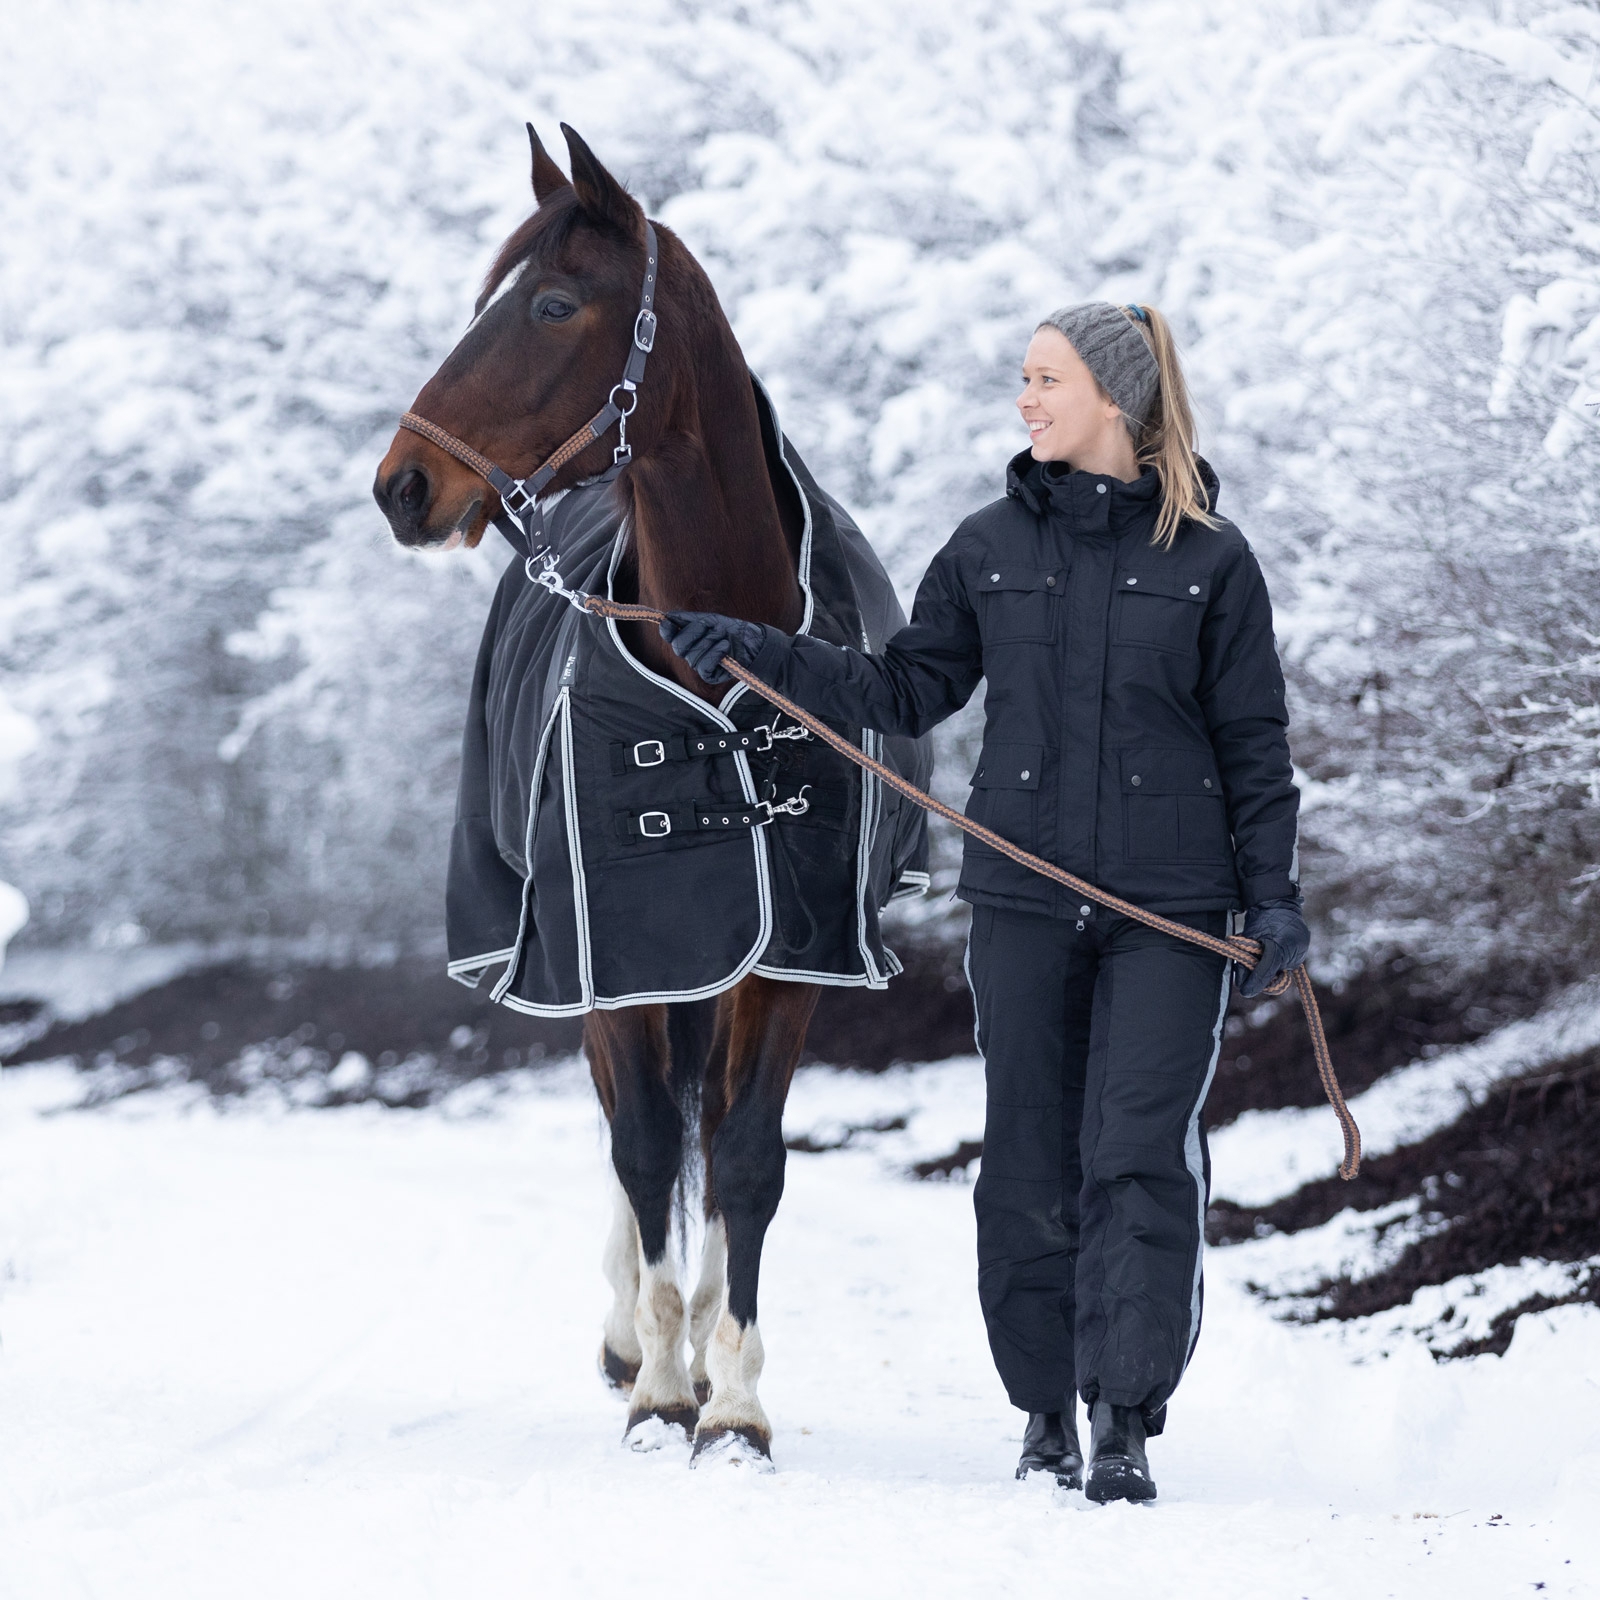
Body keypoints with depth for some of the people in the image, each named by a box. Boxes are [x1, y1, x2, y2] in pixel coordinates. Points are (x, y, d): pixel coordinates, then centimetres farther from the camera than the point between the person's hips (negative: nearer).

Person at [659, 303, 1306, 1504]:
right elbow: (909, 690, 12)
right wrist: (760, 653, 2)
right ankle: (1048, 1411, 19)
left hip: (1170, 908, -3)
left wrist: (1273, 895, -2)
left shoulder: (1209, 559, 0)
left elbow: (1255, 742, 3)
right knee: (1031, 1166, 6)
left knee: (1141, 1158, -11)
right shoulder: (990, 548, 7)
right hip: (1024, 900, 3)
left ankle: (1125, 1425, -8)